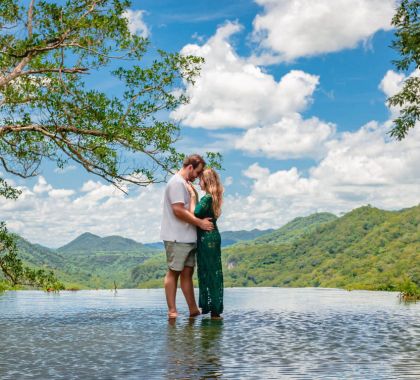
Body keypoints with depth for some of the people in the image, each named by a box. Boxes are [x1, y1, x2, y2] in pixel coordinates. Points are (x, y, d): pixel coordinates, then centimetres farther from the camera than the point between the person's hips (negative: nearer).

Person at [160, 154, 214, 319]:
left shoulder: (185, 184, 20)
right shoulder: (177, 182, -12)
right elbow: (178, 210, -20)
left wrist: (201, 221, 10)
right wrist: (200, 222, -15)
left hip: (187, 237, 9)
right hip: (177, 238, -9)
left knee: (187, 272, 9)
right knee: (174, 272, -4)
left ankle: (193, 309, 11)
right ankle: (172, 310, 1)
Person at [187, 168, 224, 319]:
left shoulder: (207, 197, -17)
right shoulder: (213, 197, 13)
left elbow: (194, 213, -24)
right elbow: (200, 212, 13)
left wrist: (193, 195, -15)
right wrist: (195, 195, 10)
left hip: (206, 238, -10)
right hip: (212, 237, 10)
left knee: (208, 272, -4)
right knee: (213, 272, 12)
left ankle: (214, 308, 1)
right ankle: (214, 307, 18)